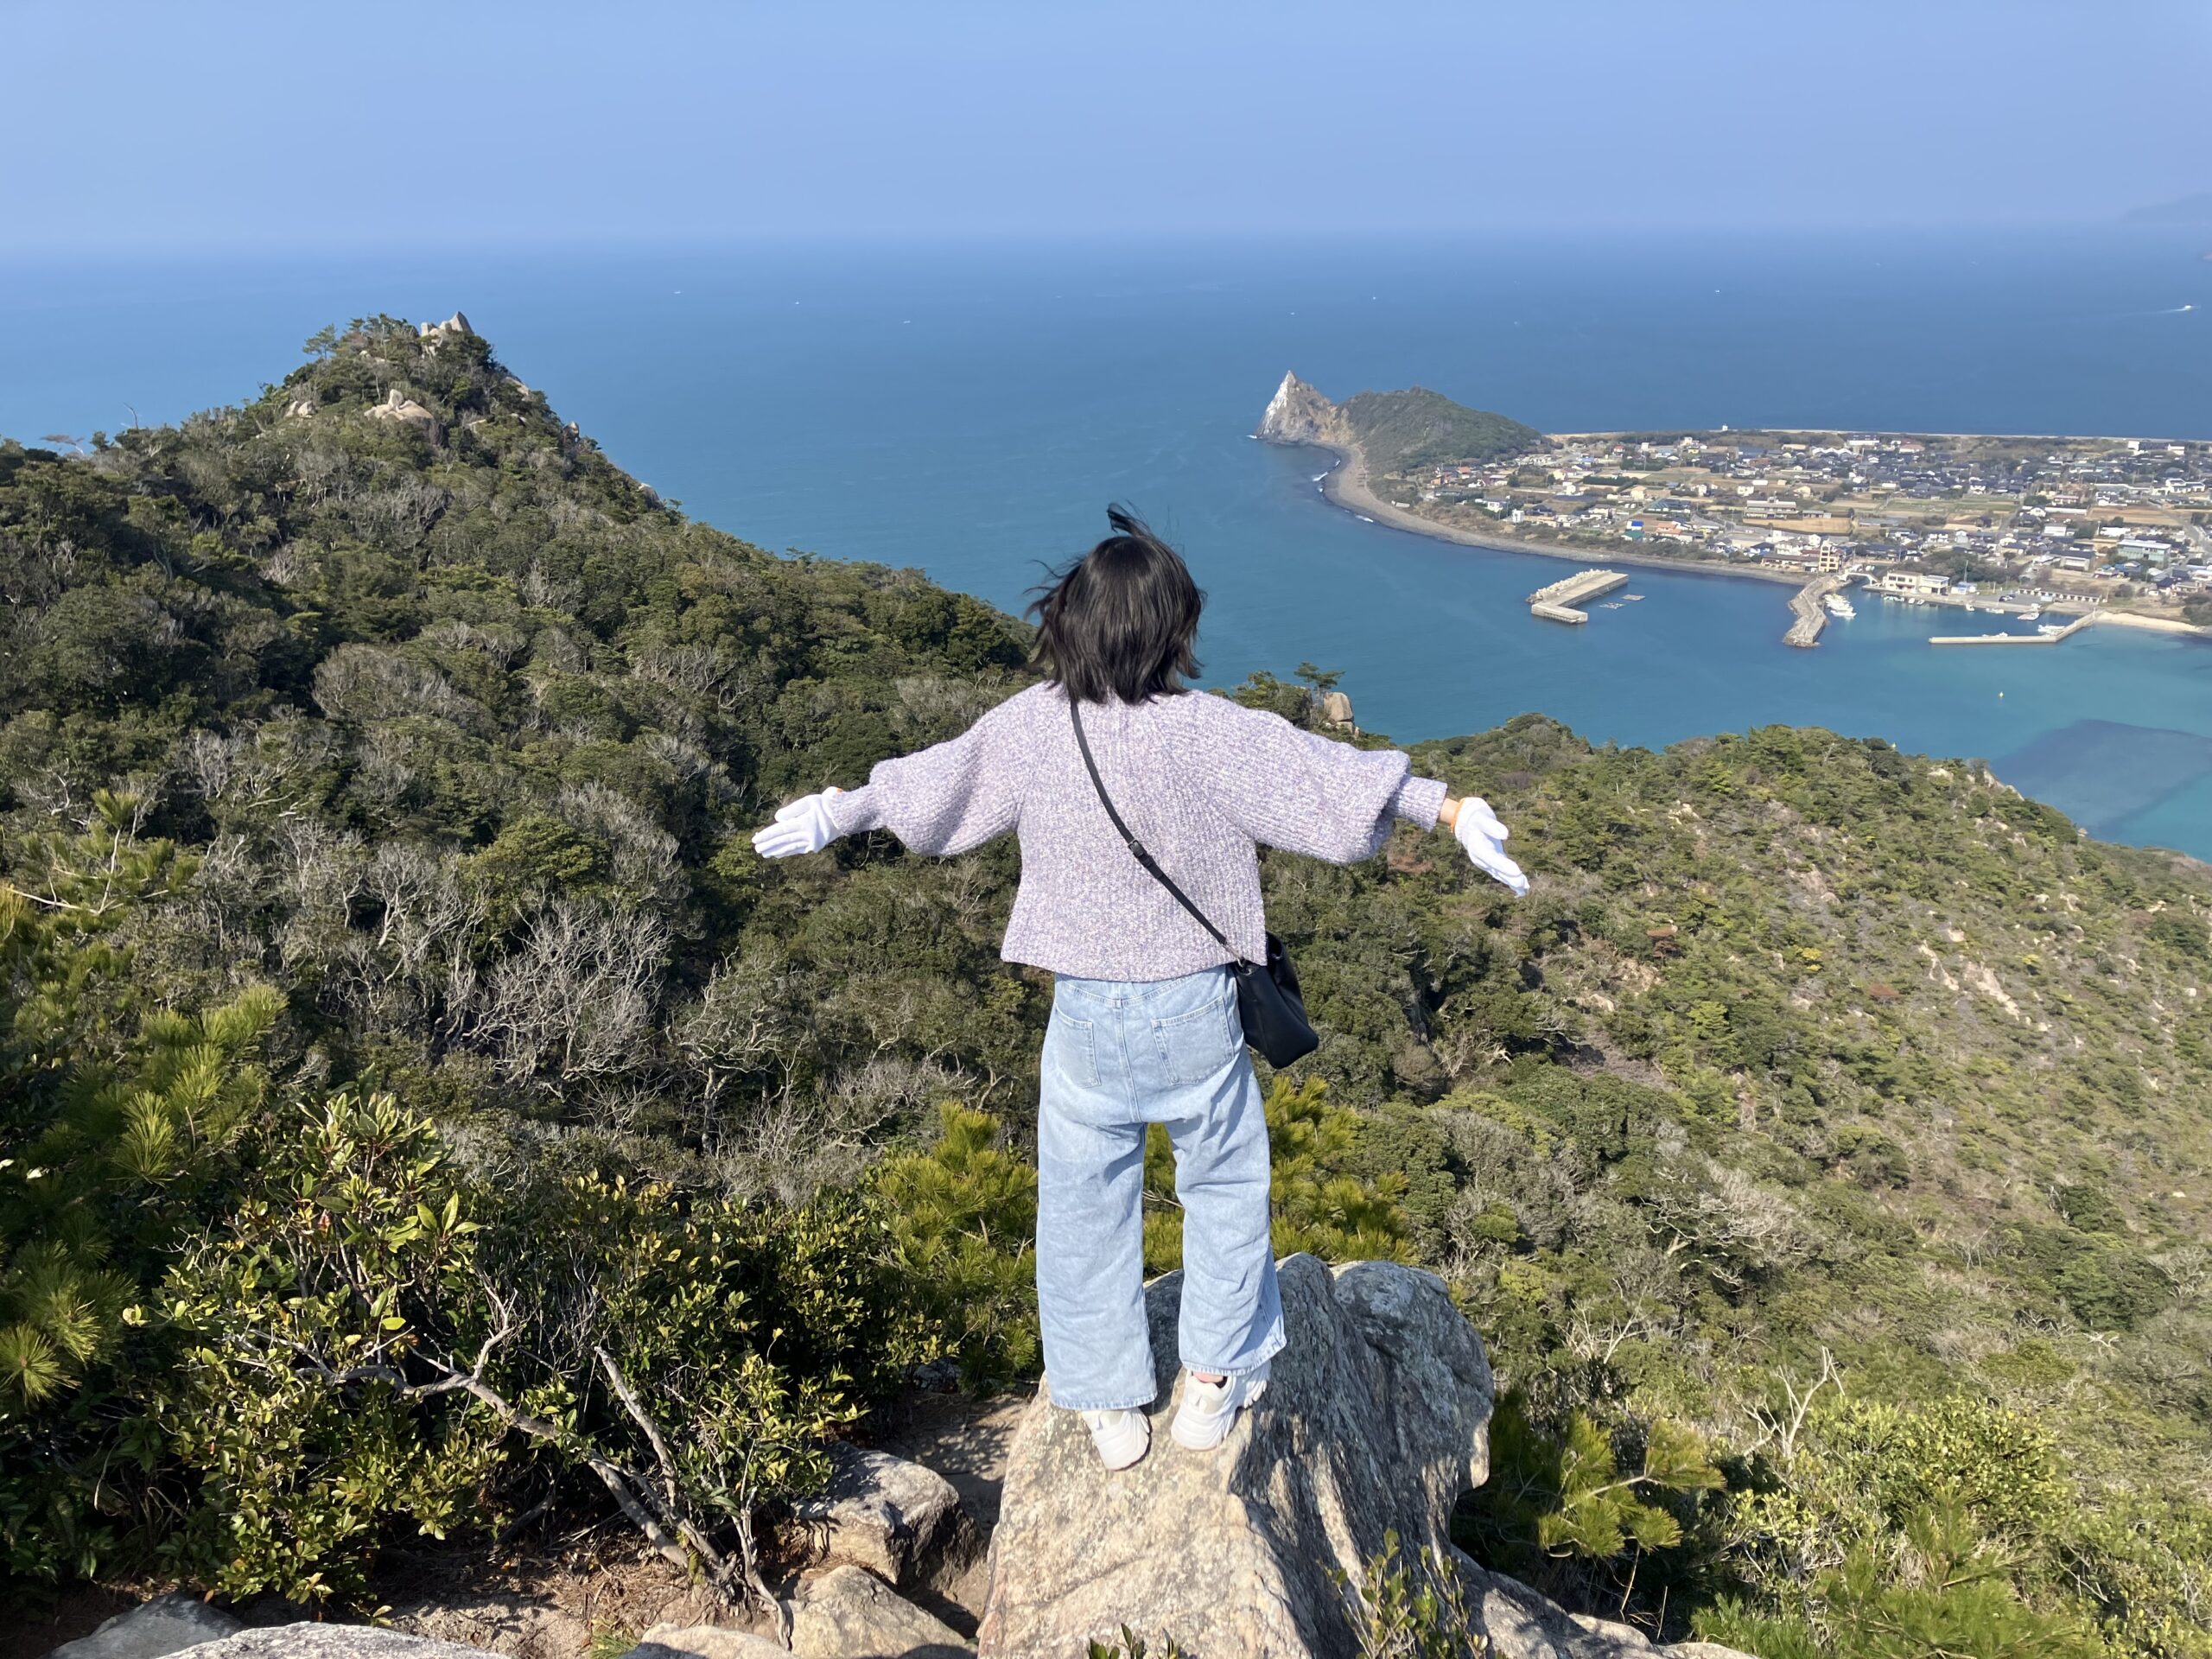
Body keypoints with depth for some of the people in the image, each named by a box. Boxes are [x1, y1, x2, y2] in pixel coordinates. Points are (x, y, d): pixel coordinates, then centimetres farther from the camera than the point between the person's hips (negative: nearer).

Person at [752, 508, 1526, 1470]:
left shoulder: (1031, 726, -9)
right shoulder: (1207, 734, -18)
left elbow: (929, 784, 5)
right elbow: (1326, 778, -12)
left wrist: (839, 812, 23)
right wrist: (1448, 811, 0)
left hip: (1084, 1015, 2)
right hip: (1194, 1009, -2)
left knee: (1084, 1208, 18)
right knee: (1225, 1187, 22)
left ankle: (1111, 1409, 31)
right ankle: (1211, 1385, 33)